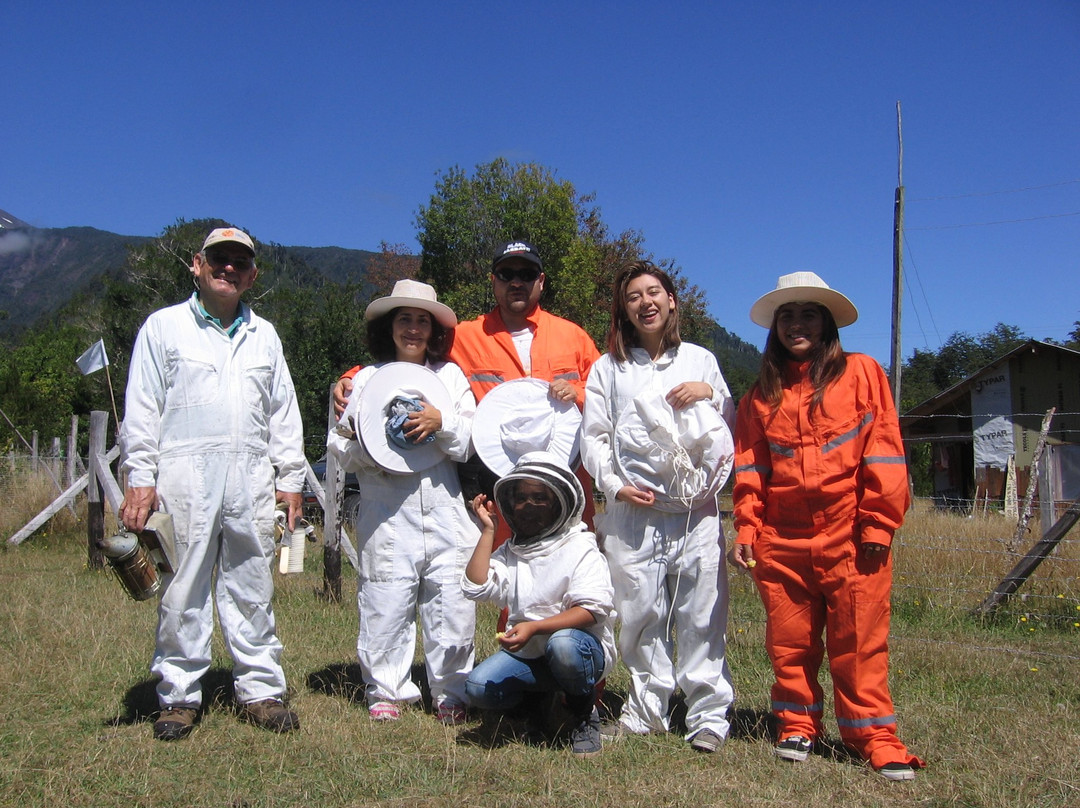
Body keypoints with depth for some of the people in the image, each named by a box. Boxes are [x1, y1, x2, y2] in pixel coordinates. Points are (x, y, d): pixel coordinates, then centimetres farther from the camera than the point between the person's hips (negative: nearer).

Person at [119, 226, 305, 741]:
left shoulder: (263, 335, 18)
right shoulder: (164, 326, 7)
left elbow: (283, 413, 18)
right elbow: (141, 410, 3)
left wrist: (290, 478, 12)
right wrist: (139, 479, -5)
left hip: (251, 478, 3)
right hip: (185, 476, -3)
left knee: (252, 590, 7)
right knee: (183, 591, 1)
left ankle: (261, 690, 14)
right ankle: (179, 696, 12)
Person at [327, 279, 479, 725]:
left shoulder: (451, 375, 13)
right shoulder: (366, 379, 11)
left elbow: (474, 441, 6)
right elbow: (338, 445, 8)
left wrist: (442, 422, -11)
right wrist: (372, 448, -11)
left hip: (446, 514, 1)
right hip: (386, 515, 0)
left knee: (451, 604, 1)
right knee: (384, 605, 1)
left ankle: (450, 693, 17)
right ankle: (386, 692, 19)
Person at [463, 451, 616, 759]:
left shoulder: (581, 549, -6)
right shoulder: (510, 552, 10)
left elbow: (591, 611, -18)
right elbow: (475, 587, -6)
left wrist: (534, 628, -30)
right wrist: (488, 529, -4)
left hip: (581, 647, -4)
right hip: (527, 654, 4)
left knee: (562, 644, -38)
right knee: (478, 687, -21)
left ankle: (586, 715, -8)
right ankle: (541, 700, 10)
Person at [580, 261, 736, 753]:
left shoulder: (700, 360, 14)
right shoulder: (608, 367, 12)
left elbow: (731, 430, 15)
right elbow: (593, 436, 7)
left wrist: (710, 394, -4)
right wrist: (615, 486, -8)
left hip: (696, 509, 0)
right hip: (633, 512, 0)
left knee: (702, 614, -3)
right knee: (641, 615, 4)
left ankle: (708, 717, 7)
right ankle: (648, 710, 18)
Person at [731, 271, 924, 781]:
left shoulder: (861, 374, 4)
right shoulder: (762, 394, 14)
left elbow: (883, 452, -1)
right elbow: (749, 467, 11)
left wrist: (878, 523, -8)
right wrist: (746, 530, 2)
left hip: (849, 537, -3)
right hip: (781, 541, 3)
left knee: (859, 643, 1)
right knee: (789, 642, 9)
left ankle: (875, 738, 12)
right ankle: (797, 727, 24)